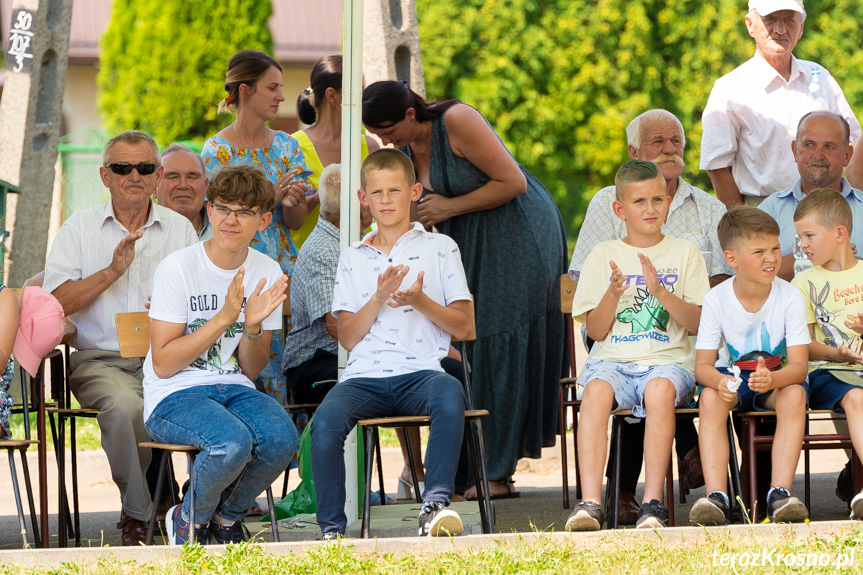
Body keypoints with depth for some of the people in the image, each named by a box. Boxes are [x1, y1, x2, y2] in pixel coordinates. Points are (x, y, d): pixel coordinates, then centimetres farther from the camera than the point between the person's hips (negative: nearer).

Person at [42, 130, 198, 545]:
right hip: (100, 359, -2)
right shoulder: (79, 228, 10)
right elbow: (55, 303, 0)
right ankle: (137, 515, -19)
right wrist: (113, 271, -10)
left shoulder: (180, 228, 16)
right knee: (125, 406, -36)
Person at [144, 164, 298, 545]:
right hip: (173, 397, -5)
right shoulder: (178, 268, -9)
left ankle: (227, 517, 2)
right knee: (233, 442, -35)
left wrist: (253, 327, -14)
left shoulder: (267, 274, 5)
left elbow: (250, 371, 8)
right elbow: (163, 364, -12)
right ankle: (190, 520, -2)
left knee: (282, 439, -28)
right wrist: (224, 318, -19)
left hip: (233, 387, 5)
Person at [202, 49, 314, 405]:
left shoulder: (286, 145, 10)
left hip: (283, 268, 4)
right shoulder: (217, 151, -3)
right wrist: (269, 197, -17)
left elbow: (296, 221, 9)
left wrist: (292, 203, -14)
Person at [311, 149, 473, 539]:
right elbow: (347, 337, 11)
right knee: (326, 419, -32)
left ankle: (436, 502, -31)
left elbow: (463, 326, 10)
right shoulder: (353, 258, 20)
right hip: (364, 376, 1)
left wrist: (420, 301, -7)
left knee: (449, 393, -38)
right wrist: (379, 298, -5)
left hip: (419, 371, -1)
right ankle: (332, 528, -20)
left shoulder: (439, 248, 15)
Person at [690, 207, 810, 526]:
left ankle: (780, 492, -39)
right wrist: (719, 381, -38)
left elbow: (799, 365, -20)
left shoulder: (789, 297, -14)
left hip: (779, 377, -1)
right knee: (710, 397, -31)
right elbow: (703, 364, -12)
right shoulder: (716, 299, -11)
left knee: (794, 394, -34)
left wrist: (773, 379, -43)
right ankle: (716, 496, -37)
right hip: (736, 379, 1)